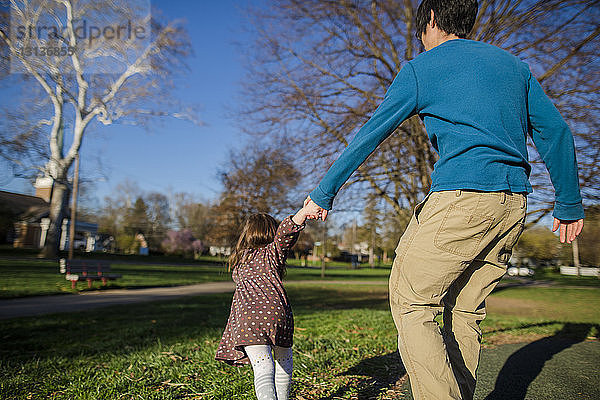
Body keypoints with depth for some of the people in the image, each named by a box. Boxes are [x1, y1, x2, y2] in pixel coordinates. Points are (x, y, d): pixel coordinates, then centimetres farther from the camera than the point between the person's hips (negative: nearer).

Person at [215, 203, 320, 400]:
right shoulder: (273, 252, 12)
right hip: (276, 310, -1)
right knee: (284, 361, 23)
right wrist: (303, 213, -20)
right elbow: (284, 233, -9)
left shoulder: (239, 260, 24)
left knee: (263, 368, -11)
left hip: (247, 315, 2)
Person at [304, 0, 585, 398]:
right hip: (514, 204, 7)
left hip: (462, 198, -7)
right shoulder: (513, 64, 22)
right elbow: (555, 131, 17)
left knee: (410, 306, 0)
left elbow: (369, 136, 5)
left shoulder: (420, 68, 6)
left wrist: (324, 192, 11)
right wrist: (569, 204, 21)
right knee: (465, 313, 13)